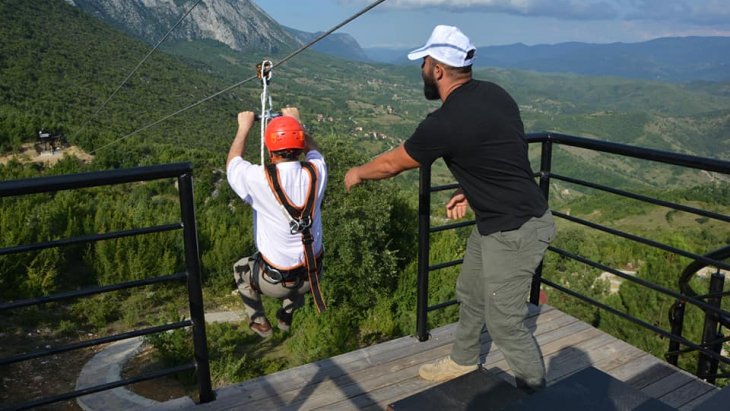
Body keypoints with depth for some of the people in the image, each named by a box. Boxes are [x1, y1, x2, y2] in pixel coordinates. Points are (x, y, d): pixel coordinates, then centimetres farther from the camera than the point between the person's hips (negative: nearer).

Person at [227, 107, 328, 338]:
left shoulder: (259, 180, -24)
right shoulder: (315, 172, -15)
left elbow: (232, 163, 1)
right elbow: (313, 150, 12)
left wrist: (244, 128, 13)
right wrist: (296, 122, 24)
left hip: (276, 282, -3)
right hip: (313, 275, 3)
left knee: (240, 269, 30)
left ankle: (260, 323, 32)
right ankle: (286, 317, 47)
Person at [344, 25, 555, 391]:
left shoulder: (445, 123, -25)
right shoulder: (493, 93, 0)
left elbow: (391, 164, -7)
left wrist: (357, 173, 12)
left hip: (516, 231, -10)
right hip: (495, 220, 10)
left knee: (505, 324, 3)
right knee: (469, 294, 23)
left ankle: (537, 393, 24)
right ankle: (462, 361, 45)